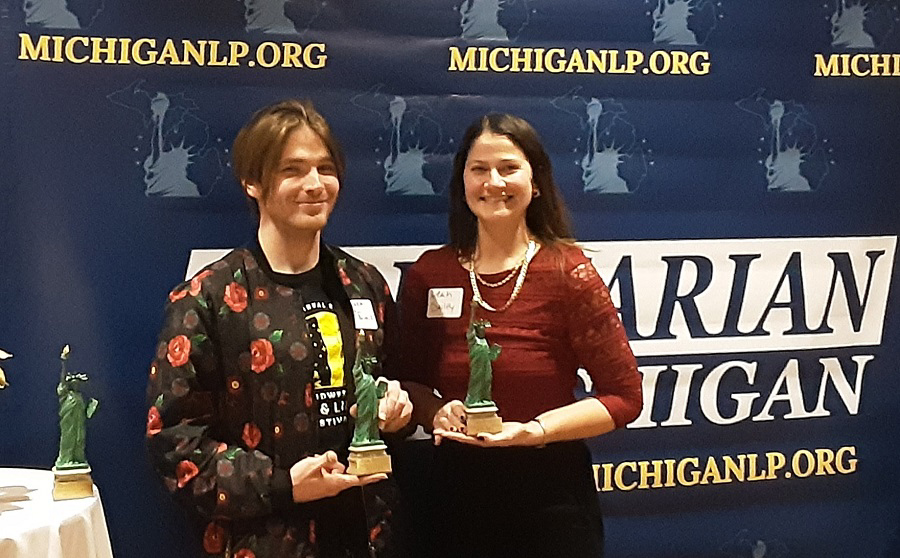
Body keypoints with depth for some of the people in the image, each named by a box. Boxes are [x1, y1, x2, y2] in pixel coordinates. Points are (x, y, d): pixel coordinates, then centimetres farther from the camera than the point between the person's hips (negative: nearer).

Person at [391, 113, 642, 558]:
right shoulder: (429, 274, -2)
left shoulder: (568, 272, -9)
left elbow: (623, 396, -8)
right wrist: (435, 412, -11)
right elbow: (408, 380, 9)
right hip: (457, 487, 2)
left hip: (550, 491, -2)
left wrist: (534, 430, -19)